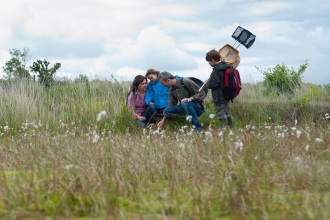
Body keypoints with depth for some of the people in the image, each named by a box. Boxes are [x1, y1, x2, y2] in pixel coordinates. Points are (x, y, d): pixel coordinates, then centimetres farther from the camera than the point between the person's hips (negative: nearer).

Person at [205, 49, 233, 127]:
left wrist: (207, 83, -1)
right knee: (227, 114, 18)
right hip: (226, 97, 10)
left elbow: (211, 85, -23)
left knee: (221, 116, -4)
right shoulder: (226, 67, 7)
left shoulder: (216, 71, -21)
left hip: (219, 99, -9)